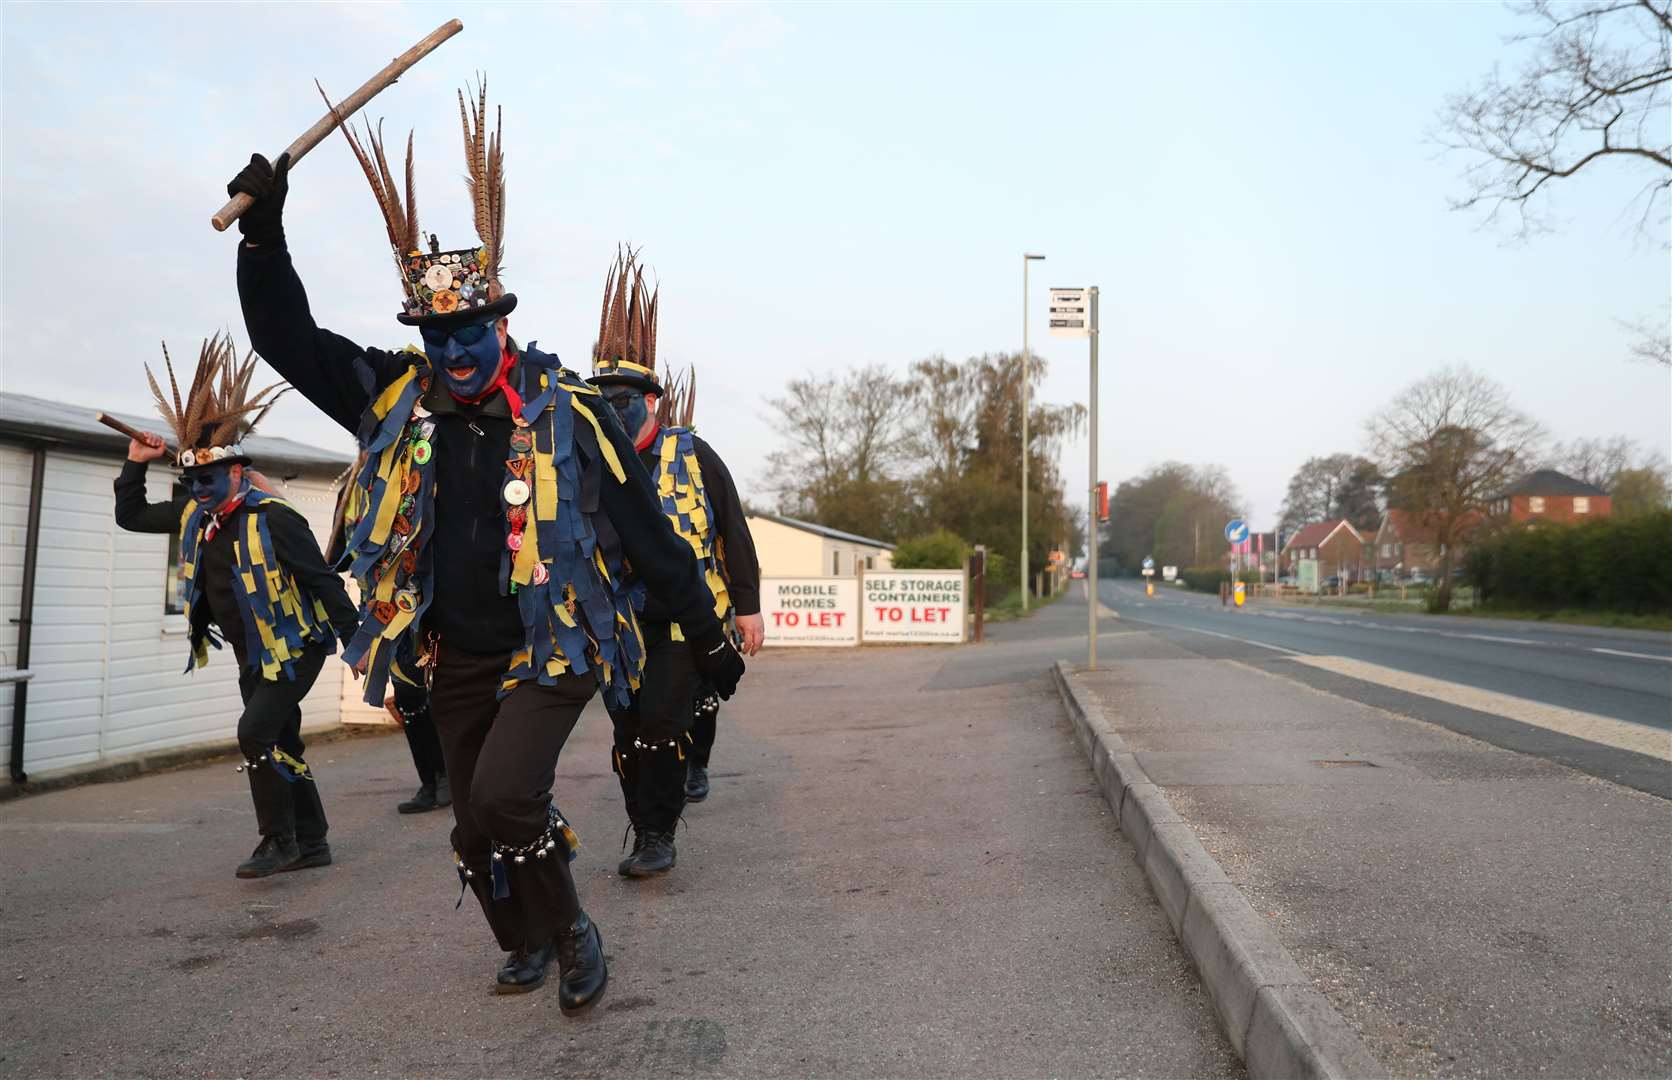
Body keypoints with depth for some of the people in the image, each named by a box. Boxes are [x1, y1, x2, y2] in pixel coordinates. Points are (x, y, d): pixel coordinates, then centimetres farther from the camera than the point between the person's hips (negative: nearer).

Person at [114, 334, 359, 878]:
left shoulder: (272, 517, -20)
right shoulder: (195, 513, 3)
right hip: (253, 655, 8)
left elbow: (322, 580, -20)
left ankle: (279, 841, -4)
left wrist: (356, 639, -20)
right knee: (281, 743, 12)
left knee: (256, 734, -18)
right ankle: (311, 844, 22)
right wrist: (135, 463, 6)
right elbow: (131, 517, 18)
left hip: (295, 648, -8)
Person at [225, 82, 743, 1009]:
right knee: (475, 830, 14)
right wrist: (264, 233, -10)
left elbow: (647, 534, -8)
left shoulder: (565, 412, -11)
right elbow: (287, 339, 4)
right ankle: (526, 944, 40)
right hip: (457, 660, 5)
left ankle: (572, 930, 4)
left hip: (553, 651, -5)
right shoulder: (399, 402, -1)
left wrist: (708, 638, -4)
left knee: (506, 795, -23)